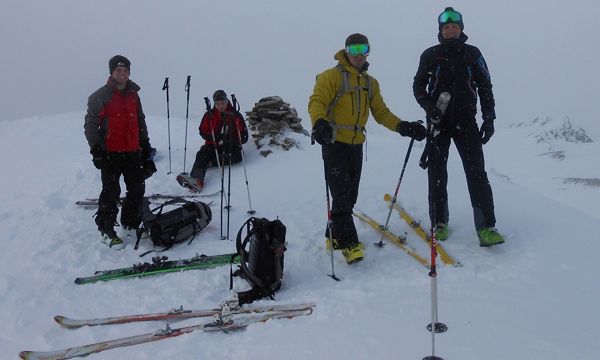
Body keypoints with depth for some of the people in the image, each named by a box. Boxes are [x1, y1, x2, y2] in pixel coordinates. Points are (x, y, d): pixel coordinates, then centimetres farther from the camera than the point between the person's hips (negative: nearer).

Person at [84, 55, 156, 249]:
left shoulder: (133, 95, 13)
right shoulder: (100, 97, -5)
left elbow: (141, 122, 22)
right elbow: (90, 125, -6)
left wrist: (145, 144, 19)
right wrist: (96, 150, -12)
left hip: (133, 153, 6)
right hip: (110, 154, -6)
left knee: (137, 189, 10)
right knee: (111, 192, -4)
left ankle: (131, 222, 28)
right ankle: (106, 230, 7)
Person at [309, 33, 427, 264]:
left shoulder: (370, 83, 17)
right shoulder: (332, 76, -3)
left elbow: (381, 113, 17)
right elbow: (317, 101, -15)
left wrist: (402, 127, 2)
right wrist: (319, 122, -36)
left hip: (356, 145, 6)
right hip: (334, 143, -6)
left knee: (350, 196, 10)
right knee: (341, 194, -12)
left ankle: (334, 236, 24)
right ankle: (348, 243, -9)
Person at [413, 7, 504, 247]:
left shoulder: (472, 54, 6)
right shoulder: (430, 55, 4)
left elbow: (485, 87, 7)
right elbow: (418, 86, 8)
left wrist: (489, 119, -1)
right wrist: (429, 106, -12)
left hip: (466, 121, 0)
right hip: (439, 122, 0)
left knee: (476, 171, -9)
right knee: (437, 173, 2)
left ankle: (486, 227, -10)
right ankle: (439, 222, 15)